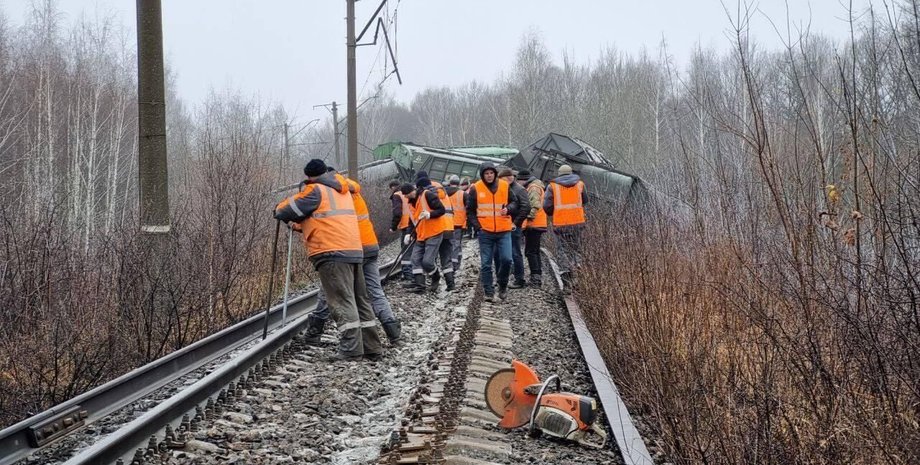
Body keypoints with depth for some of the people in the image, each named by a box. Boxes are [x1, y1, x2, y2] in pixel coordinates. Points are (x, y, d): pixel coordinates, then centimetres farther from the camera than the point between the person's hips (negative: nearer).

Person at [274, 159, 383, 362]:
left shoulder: (315, 190, -2)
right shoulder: (343, 191, 22)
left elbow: (285, 211, 1)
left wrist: (279, 209, 23)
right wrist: (303, 225, 35)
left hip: (332, 254, -8)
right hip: (355, 252, 8)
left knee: (342, 302, -10)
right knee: (360, 300, 11)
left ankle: (351, 350, -15)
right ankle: (373, 348, 12)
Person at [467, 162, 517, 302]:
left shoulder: (505, 186, 3)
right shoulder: (476, 189, -1)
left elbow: (514, 203, 13)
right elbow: (470, 210, 6)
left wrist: (508, 209, -9)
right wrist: (477, 225, -5)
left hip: (504, 231, 0)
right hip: (485, 231, 0)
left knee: (506, 259, -10)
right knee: (486, 264, 1)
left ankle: (502, 285, 13)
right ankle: (488, 292, 9)